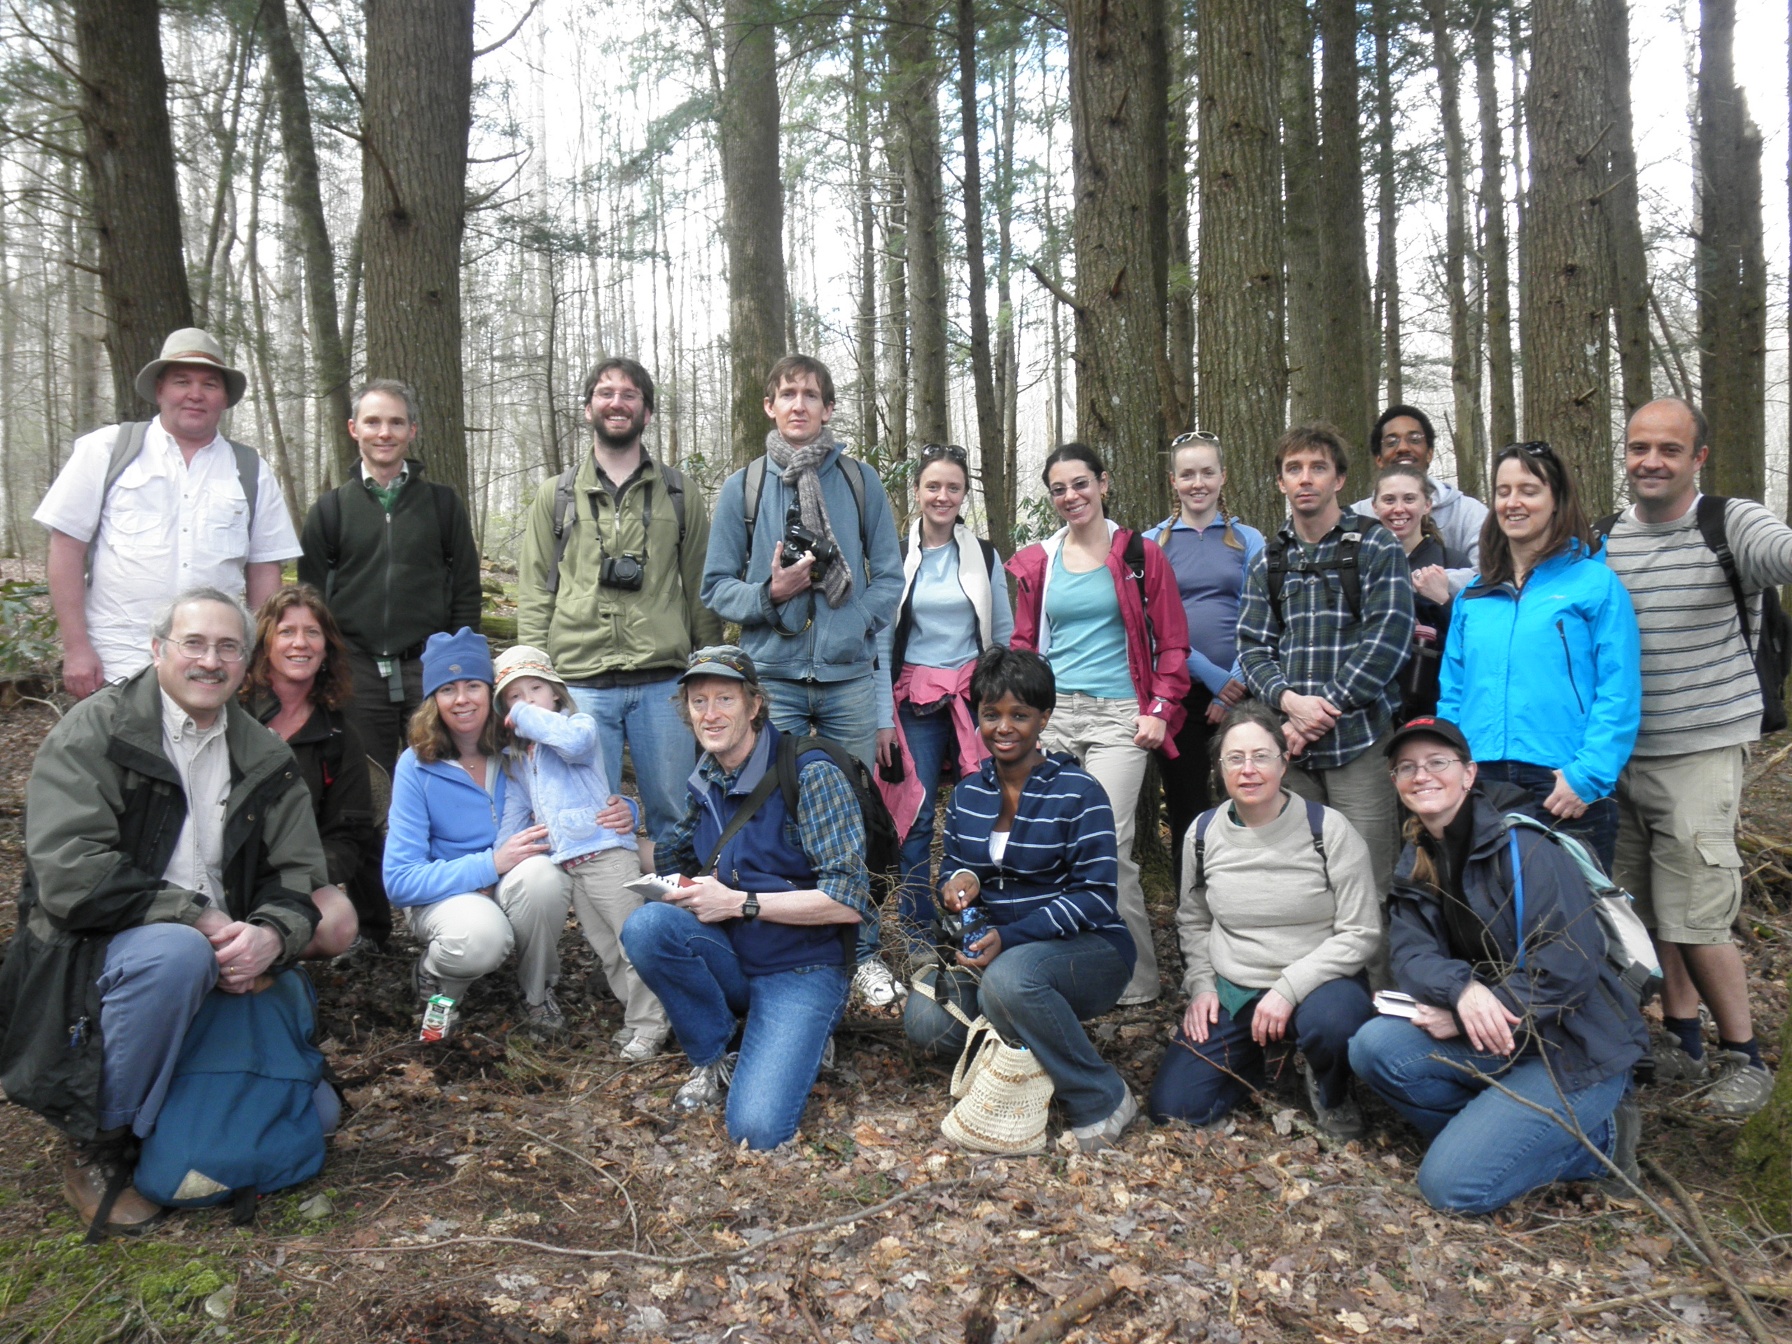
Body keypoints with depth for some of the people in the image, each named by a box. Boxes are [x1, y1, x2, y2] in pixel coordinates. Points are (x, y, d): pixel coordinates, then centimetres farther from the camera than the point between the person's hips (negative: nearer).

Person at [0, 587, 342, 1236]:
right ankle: (95, 1148, -16)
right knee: (176, 951, -39)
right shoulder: (95, 730, -6)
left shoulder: (266, 760, 9)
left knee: (314, 1114, -7)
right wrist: (200, 921, -24)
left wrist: (269, 935, -20)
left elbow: (296, 877, 4)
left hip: (222, 960, 5)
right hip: (92, 957, -4)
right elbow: (69, 871, -18)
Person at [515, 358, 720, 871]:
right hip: (579, 685, 0)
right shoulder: (556, 496, 12)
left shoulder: (680, 496, 11)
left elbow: (701, 592, 10)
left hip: (664, 683, 0)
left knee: (674, 811, 5)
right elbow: (534, 594, 9)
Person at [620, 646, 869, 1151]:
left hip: (800, 970, -6)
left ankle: (798, 1039, 8)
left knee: (757, 1130, -24)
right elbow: (679, 857, 25)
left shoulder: (810, 775, -14)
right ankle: (713, 1060, -3)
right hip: (730, 960, 6)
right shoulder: (708, 782, 6)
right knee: (646, 925, -25)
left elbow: (848, 901, -18)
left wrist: (738, 902, -19)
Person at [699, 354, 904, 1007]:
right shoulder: (742, 487, 6)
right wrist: (771, 593, -11)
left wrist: (853, 628, -8)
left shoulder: (861, 482, 7)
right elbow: (717, 587, 6)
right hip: (772, 679, 0)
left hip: (849, 678, 0)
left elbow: (888, 578, 7)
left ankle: (862, 951, 20)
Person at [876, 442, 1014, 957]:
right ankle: (918, 937, 8)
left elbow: (1006, 636, 12)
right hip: (915, 701, -1)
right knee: (918, 819, -2)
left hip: (975, 696, 1)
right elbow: (881, 640, 5)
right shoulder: (895, 556, 5)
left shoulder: (984, 556, 10)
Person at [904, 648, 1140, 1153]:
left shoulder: (1078, 792, -10)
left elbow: (1096, 896, -15)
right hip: (996, 952, 5)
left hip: (1087, 950, -5)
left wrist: (1009, 938, -26)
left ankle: (1102, 1099, -14)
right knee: (925, 1019, -22)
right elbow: (955, 868, 16)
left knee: (1009, 977, -37)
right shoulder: (967, 793, 8)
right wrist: (959, 882, -10)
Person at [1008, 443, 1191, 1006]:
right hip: (1051, 715, 4)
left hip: (1118, 717, -4)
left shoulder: (1140, 556, 5)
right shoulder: (1037, 561, 14)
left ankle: (1136, 978, 2)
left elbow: (1172, 644, 6)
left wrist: (1160, 710, -5)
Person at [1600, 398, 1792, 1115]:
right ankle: (1683, 1042, 31)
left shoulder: (1730, 525, -6)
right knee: (1646, 910, 13)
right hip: (1617, 754, 5)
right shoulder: (1600, 540, 7)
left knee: (1695, 921, -3)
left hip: (1700, 752, -4)